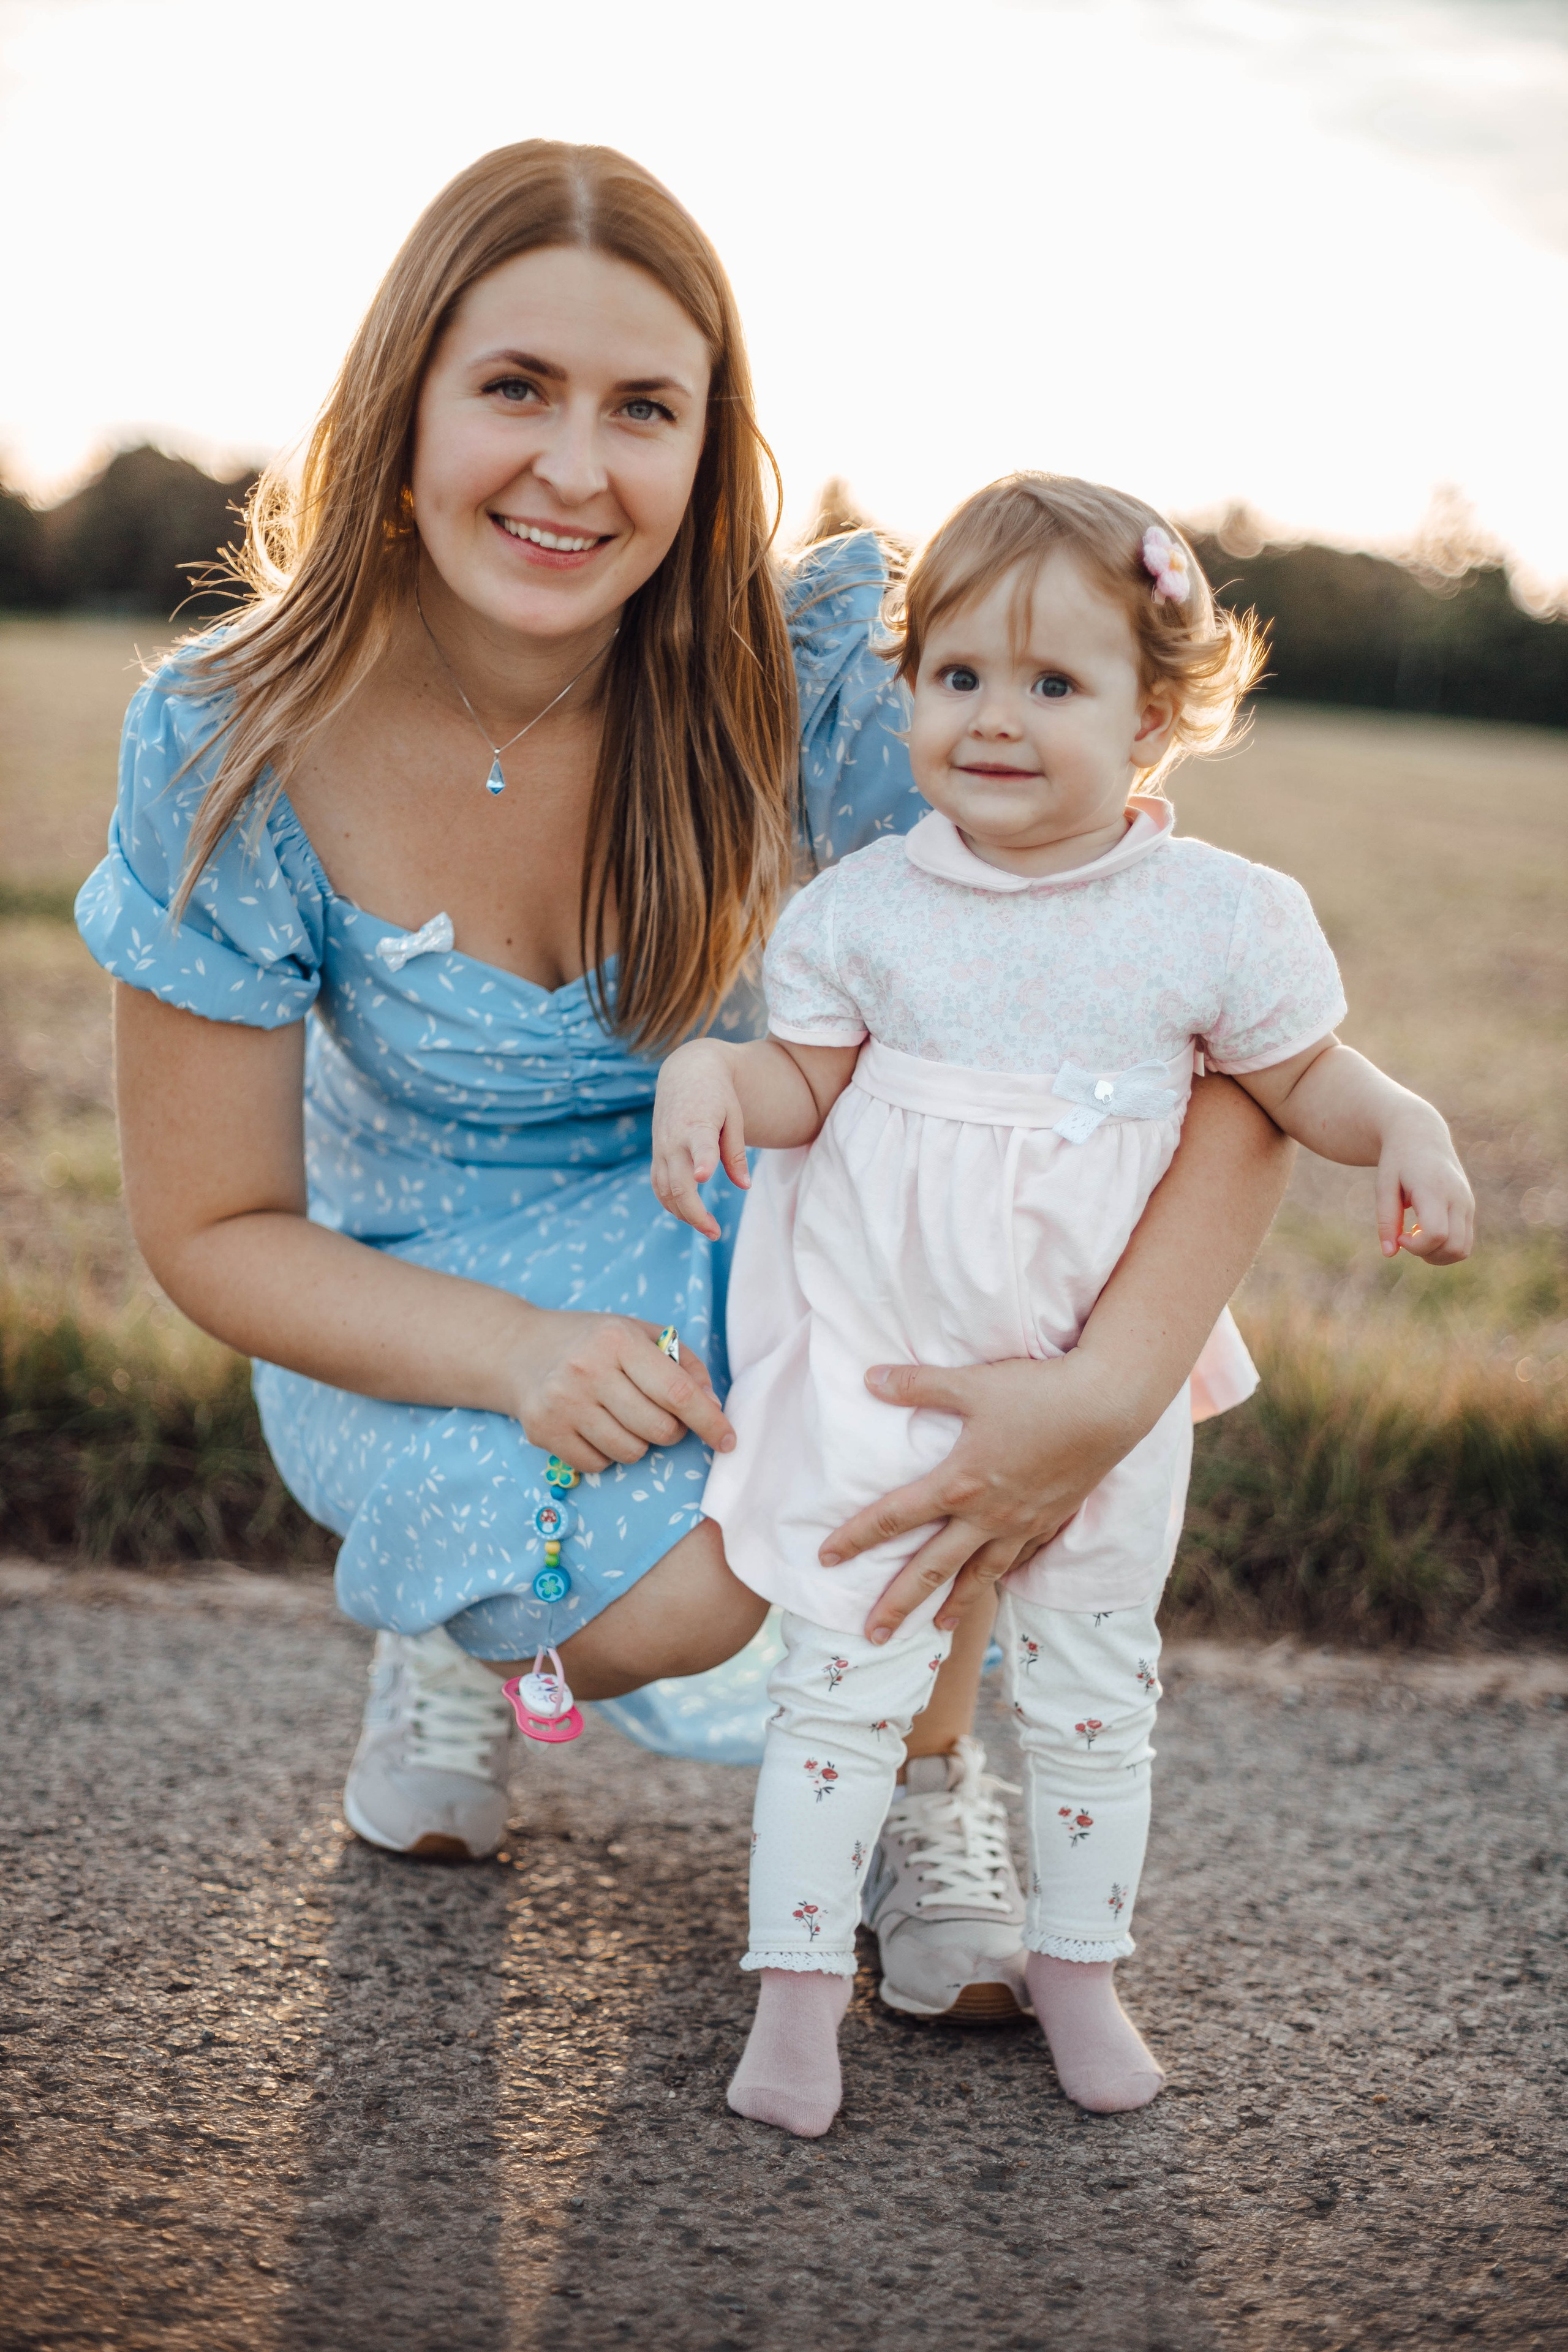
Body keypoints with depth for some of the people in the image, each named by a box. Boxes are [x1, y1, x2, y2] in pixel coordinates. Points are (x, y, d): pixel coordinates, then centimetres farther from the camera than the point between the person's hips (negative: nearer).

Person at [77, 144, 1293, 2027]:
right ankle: (467, 1615, 10)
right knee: (696, 1606, -29)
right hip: (419, 1303, -1)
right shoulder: (232, 754, -21)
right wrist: (523, 1356, -29)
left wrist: (1110, 1391, -40)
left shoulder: (824, 669, -24)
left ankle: (928, 1779, -5)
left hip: (762, 1239, 2)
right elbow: (211, 1226, -12)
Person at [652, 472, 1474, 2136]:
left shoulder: (1220, 915, -7)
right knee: (844, 1670, 2)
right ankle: (797, 1982, 16)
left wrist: (1406, 1130, -15)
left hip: (1098, 1376, 1)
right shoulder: (866, 905, -5)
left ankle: (1078, 1969, 32)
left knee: (1091, 1685, 13)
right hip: (876, 1359, 0)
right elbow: (809, 1086, 2)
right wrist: (708, 1071, -17)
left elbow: (1301, 1076, 4)